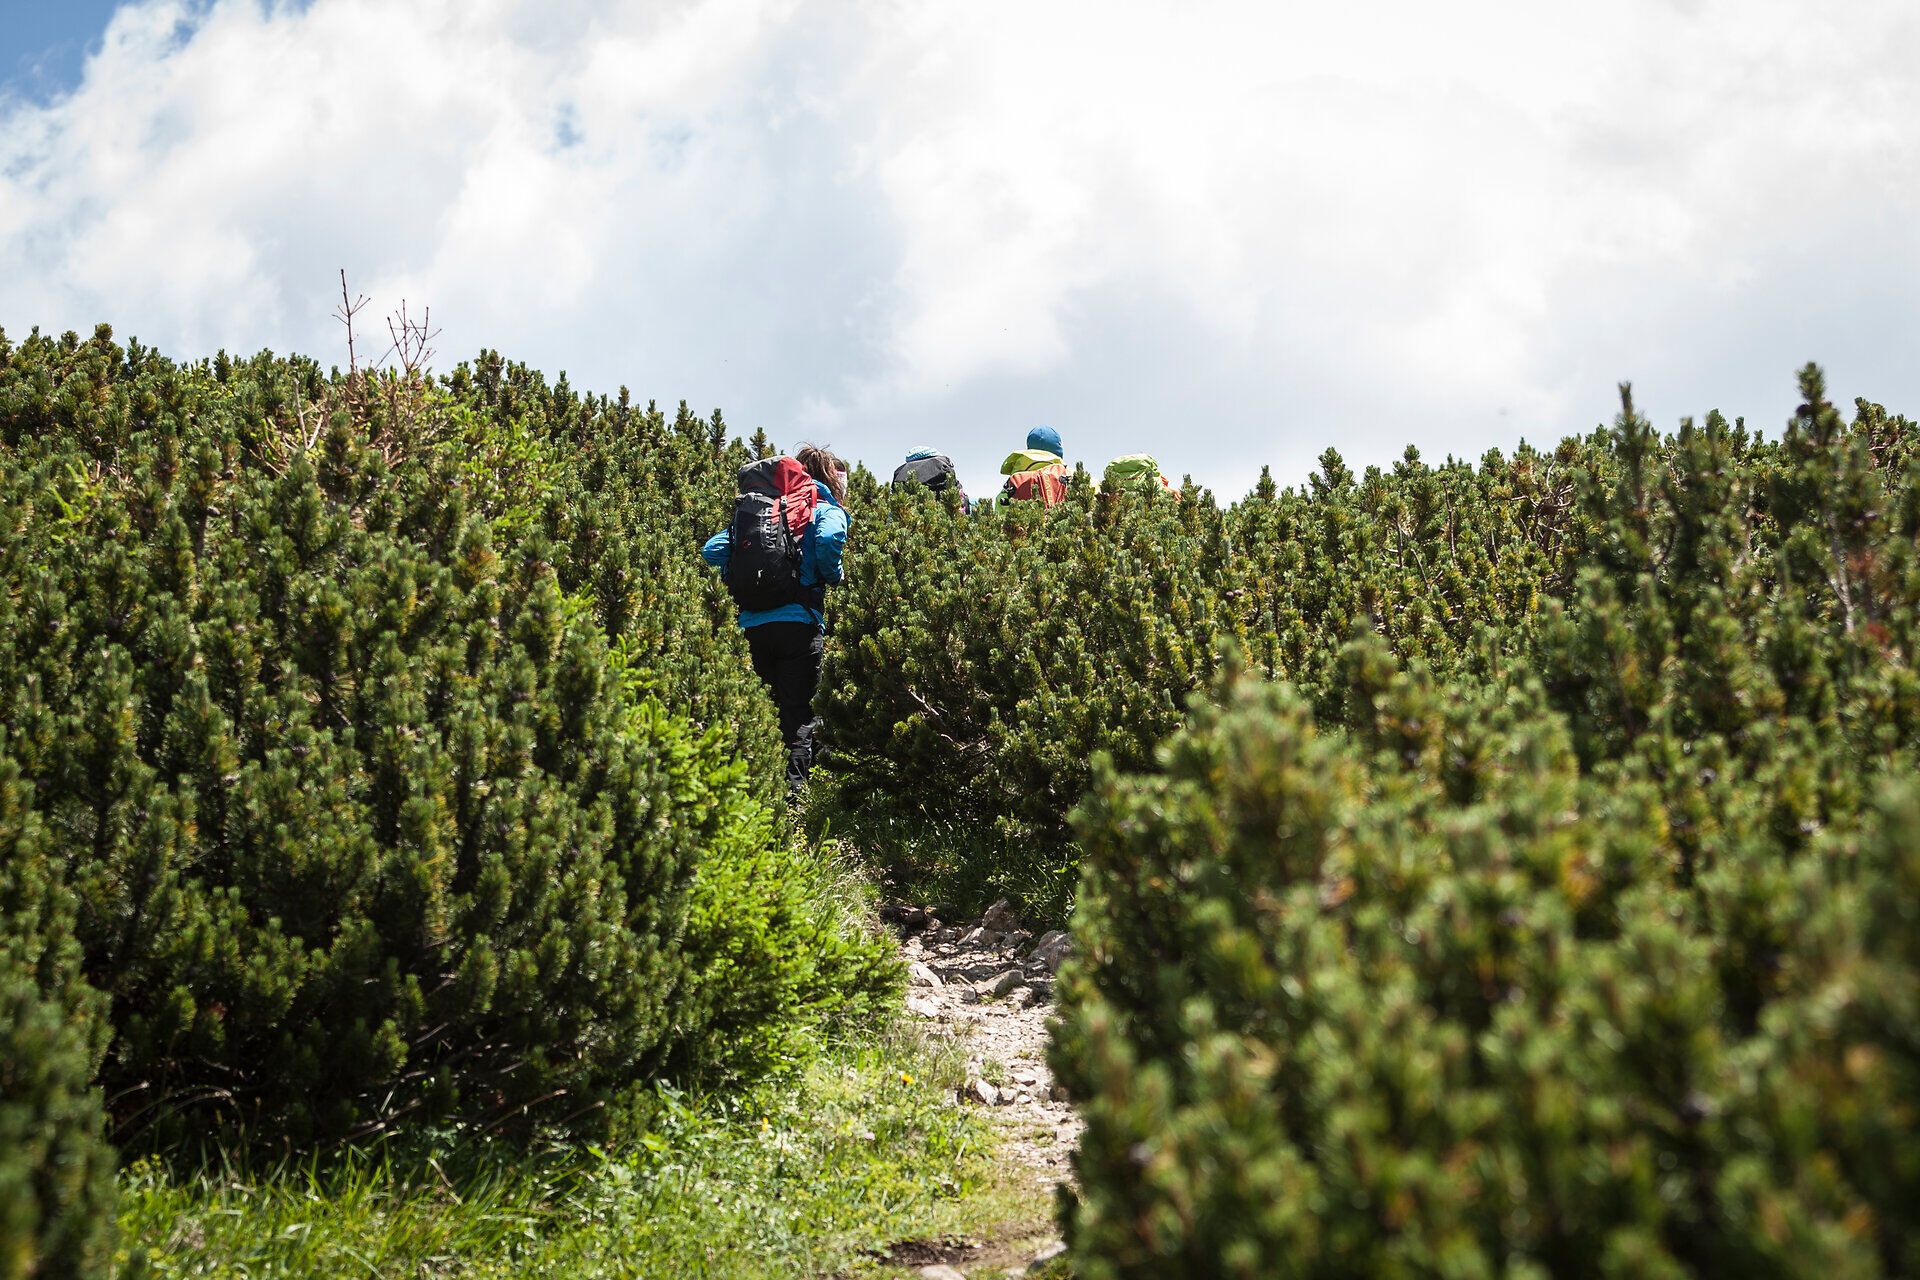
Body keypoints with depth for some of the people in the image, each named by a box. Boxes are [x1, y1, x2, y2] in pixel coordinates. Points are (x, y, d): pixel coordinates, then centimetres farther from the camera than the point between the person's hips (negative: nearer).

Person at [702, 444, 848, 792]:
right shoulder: (826, 509, 5)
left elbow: (712, 550, 10)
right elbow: (829, 541, -19)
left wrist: (739, 585, 17)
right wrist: (833, 577, -1)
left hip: (751, 626, 5)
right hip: (799, 624, -5)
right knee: (798, 715, -3)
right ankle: (792, 790, -13)